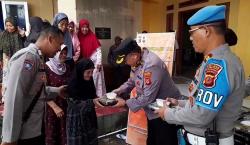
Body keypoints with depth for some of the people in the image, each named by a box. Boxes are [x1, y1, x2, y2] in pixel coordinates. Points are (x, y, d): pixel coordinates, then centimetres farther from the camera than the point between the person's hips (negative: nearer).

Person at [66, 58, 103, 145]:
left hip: (89, 117, 5)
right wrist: (92, 102, -30)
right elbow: (76, 103, -21)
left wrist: (98, 99, -8)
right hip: (76, 119, -5)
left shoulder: (90, 81, -1)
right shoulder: (73, 84, -18)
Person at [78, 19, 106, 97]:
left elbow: (98, 50, -10)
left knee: (96, 81, 1)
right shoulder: (79, 37, 2)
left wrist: (99, 63, -17)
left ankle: (99, 97, 10)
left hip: (94, 62, -4)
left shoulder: (92, 36, -7)